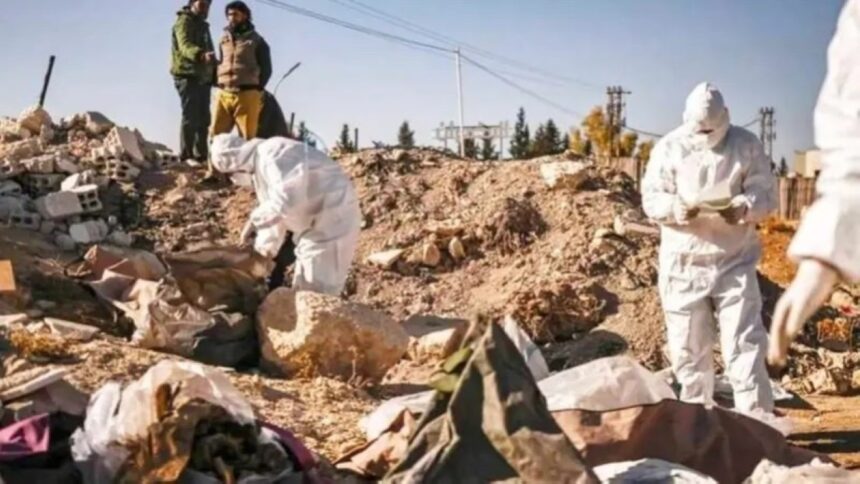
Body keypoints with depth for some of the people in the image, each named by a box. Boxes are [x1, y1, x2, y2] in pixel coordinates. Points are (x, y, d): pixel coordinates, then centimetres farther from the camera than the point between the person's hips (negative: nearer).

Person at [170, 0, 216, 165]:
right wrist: (201, 55, -45)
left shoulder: (202, 25, 23)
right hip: (187, 76, -9)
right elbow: (185, 45, -25)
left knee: (203, 120, 9)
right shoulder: (184, 22, -7)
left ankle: (201, 156, 14)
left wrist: (214, 74, 23)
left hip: (203, 78, 9)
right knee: (190, 118, -13)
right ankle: (187, 157, -12)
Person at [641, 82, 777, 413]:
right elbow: (650, 199, -4)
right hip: (683, 264, 1)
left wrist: (743, 208, -25)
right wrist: (678, 209, -25)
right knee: (688, 348, 8)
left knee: (744, 345, -5)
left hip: (734, 261, -1)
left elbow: (767, 194, -3)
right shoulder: (669, 148, -2)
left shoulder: (746, 145, -1)